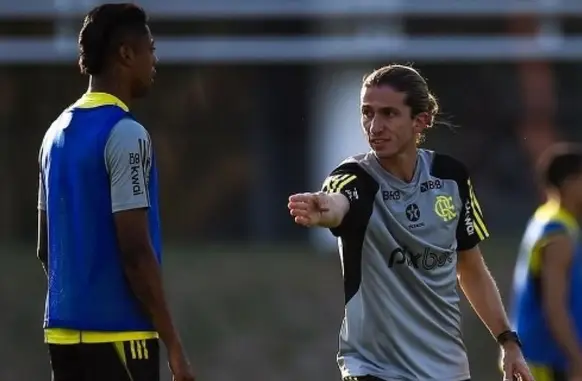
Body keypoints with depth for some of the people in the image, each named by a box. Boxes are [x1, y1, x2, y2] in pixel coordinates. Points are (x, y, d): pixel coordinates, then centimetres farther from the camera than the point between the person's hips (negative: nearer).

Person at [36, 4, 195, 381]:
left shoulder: (57, 133, 14)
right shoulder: (126, 135, -12)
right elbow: (135, 251, -17)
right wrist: (174, 344, -13)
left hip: (64, 331, 8)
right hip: (117, 334, -8)